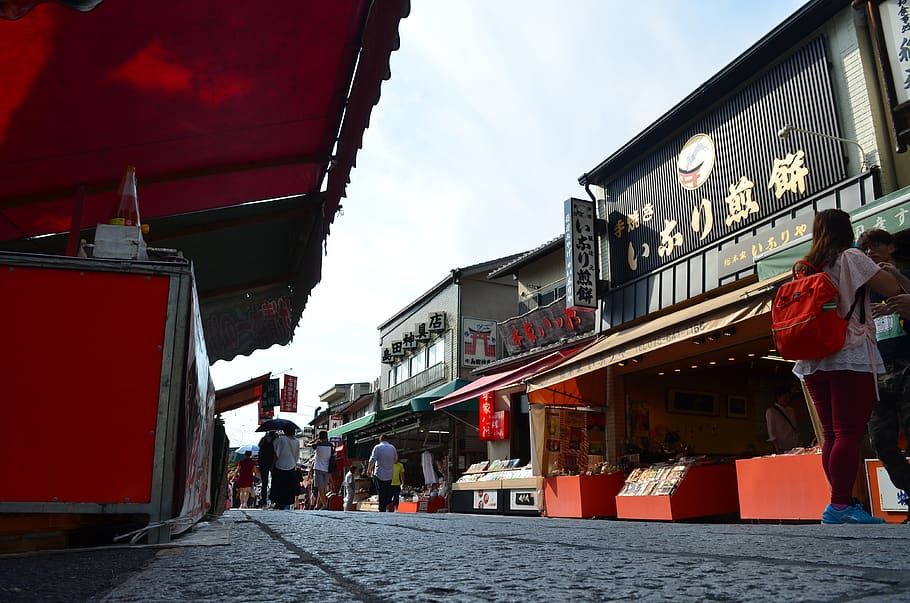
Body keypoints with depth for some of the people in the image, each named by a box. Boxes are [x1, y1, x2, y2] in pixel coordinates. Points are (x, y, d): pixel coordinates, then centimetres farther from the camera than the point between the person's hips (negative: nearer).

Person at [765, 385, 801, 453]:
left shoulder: (791, 411, 15)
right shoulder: (771, 411, -3)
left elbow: (796, 429, 17)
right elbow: (771, 432, -8)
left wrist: (798, 446, 6)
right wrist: (777, 448, -16)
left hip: (794, 448, 5)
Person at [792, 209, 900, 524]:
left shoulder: (806, 267, 17)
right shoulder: (850, 258, -2)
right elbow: (891, 289, -4)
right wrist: (885, 271, 15)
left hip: (815, 362, 7)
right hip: (851, 356, -7)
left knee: (832, 435, 8)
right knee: (850, 433, -8)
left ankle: (842, 502, 10)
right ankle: (839, 506, -12)